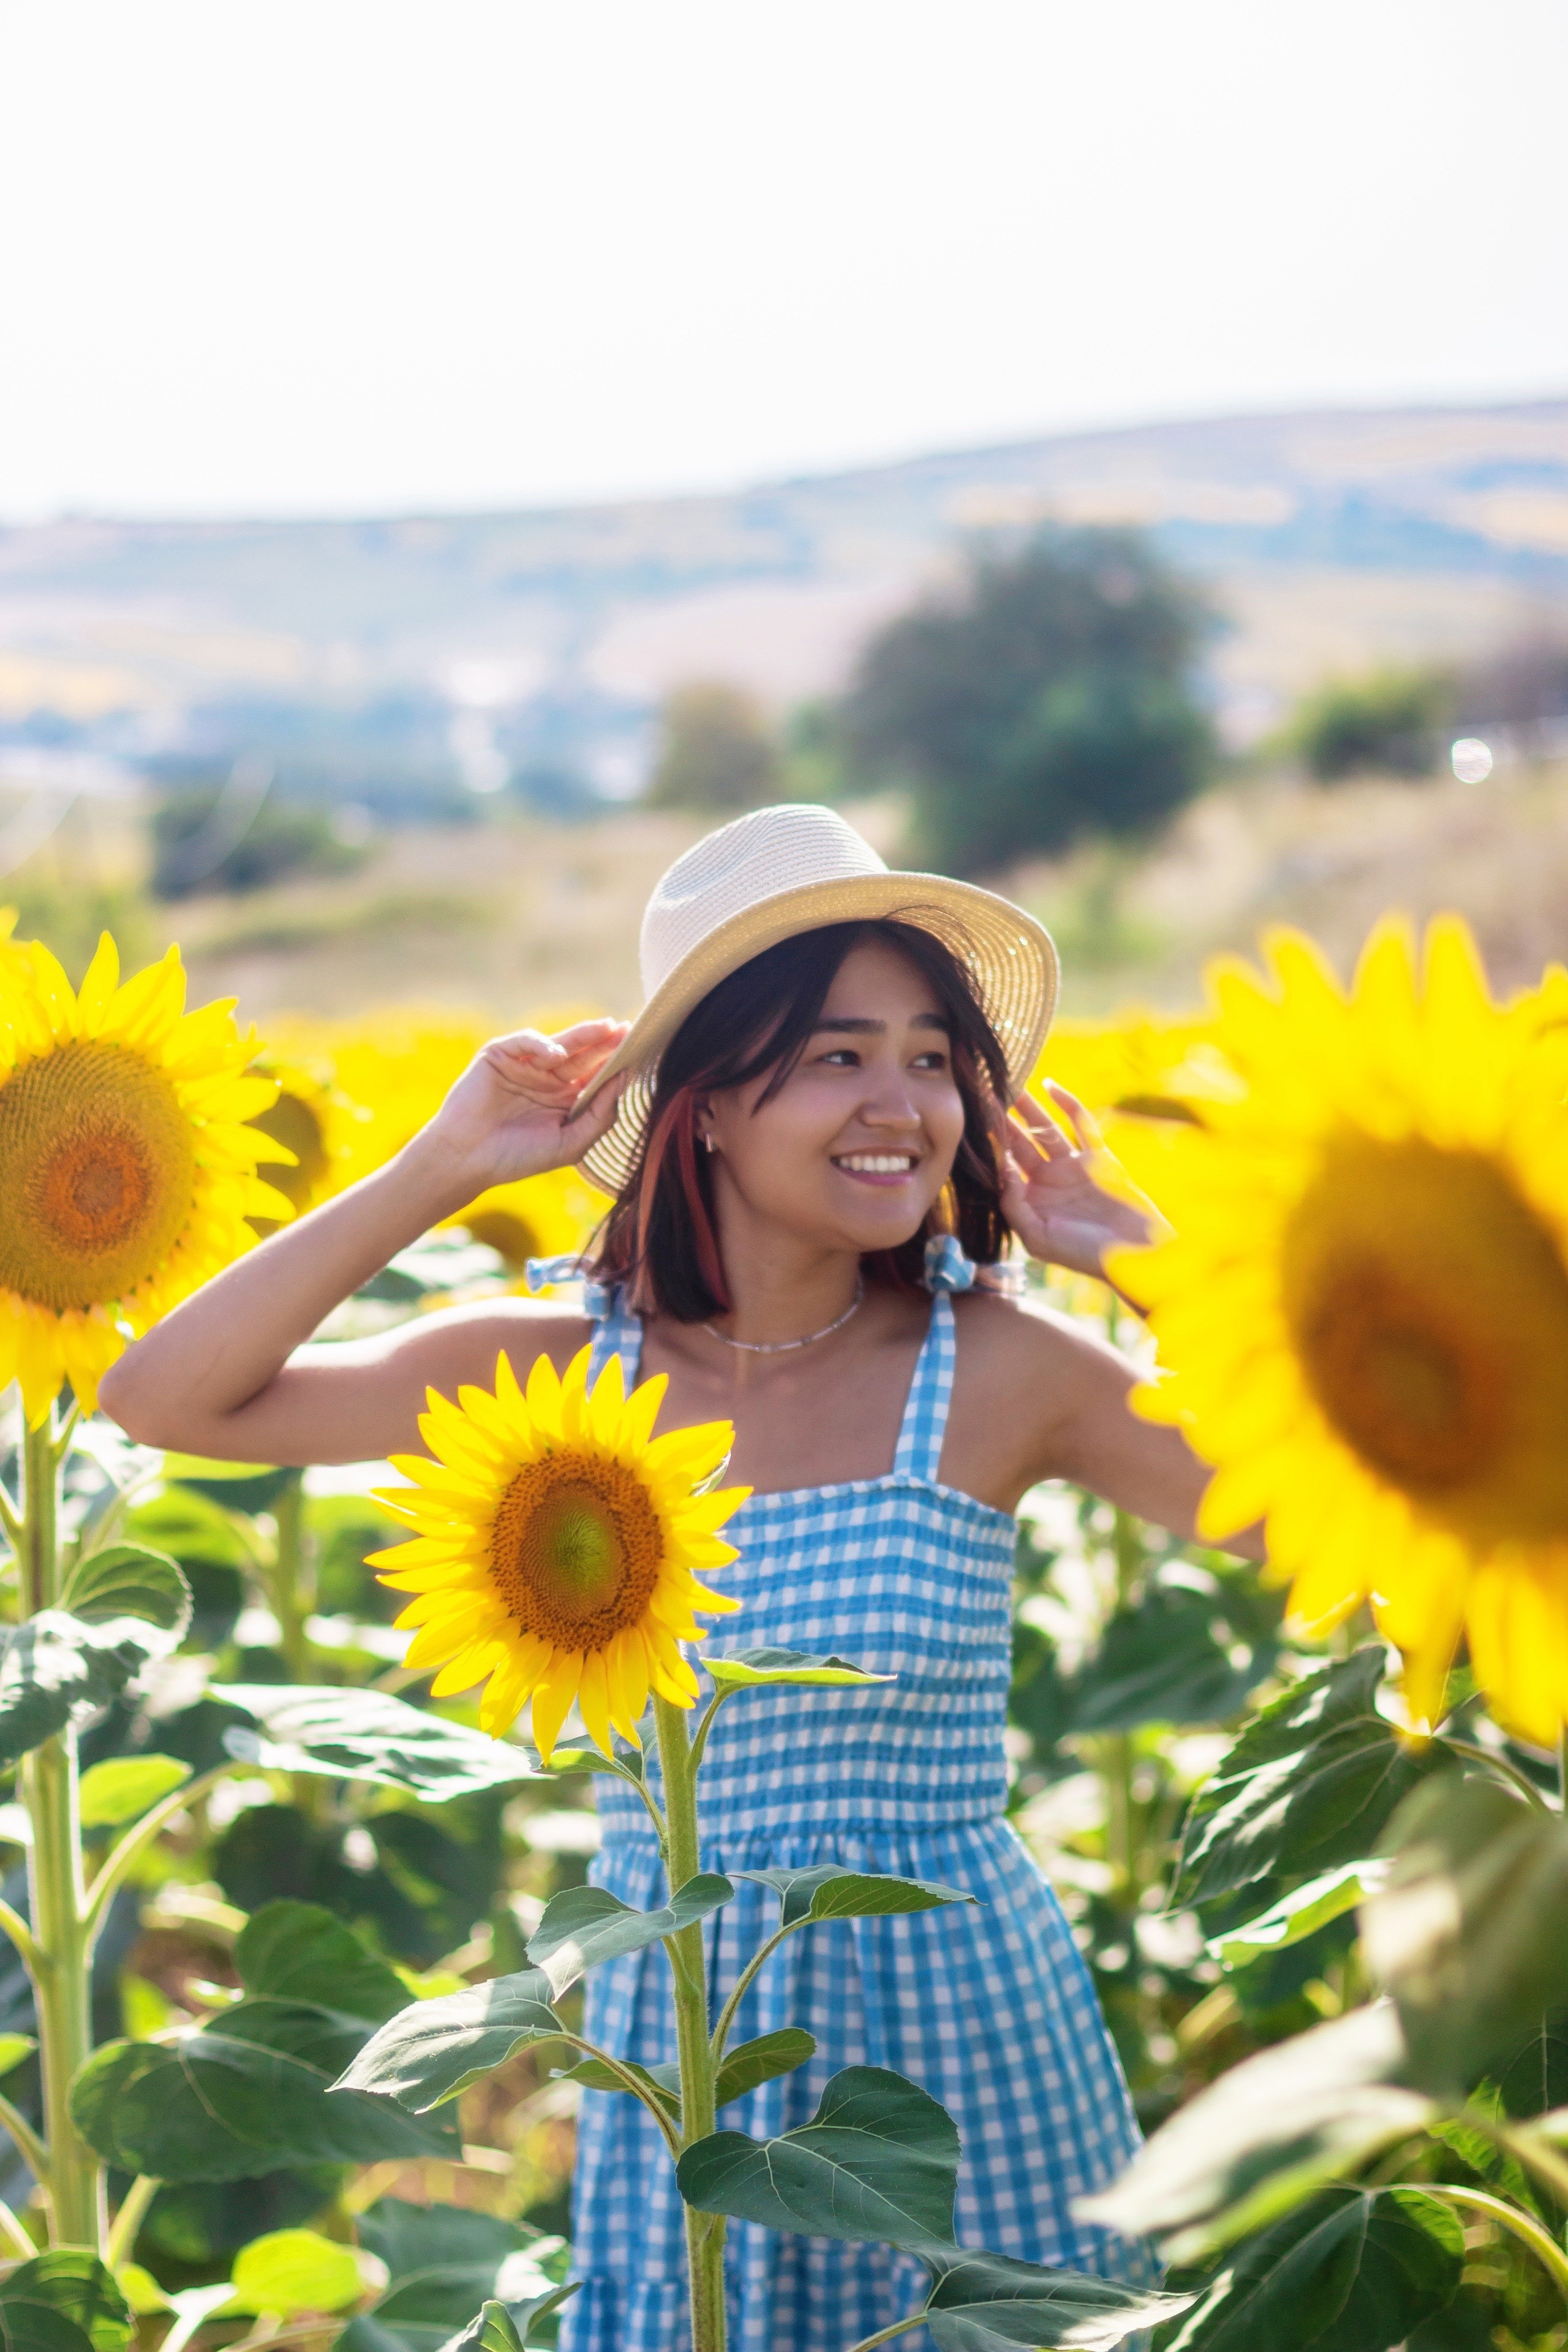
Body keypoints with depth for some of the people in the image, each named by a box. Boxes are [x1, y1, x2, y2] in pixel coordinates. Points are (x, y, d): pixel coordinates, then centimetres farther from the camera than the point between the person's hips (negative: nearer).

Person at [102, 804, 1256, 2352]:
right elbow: (166, 1401, -6)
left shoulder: (1000, 1371, -8)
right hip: (678, 2047, 1)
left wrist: (1140, 1259, -12)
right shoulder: (558, 1369, -4)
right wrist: (438, 1170, -10)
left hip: (964, 2017, -1)